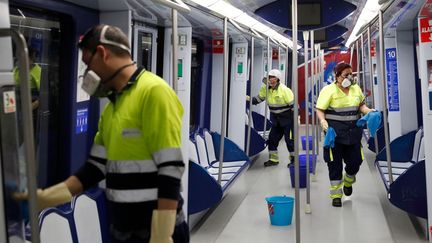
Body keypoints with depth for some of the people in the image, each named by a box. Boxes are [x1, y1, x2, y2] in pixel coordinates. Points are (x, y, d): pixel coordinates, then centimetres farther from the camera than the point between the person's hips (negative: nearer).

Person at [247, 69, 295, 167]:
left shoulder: (284, 89, -21)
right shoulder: (265, 88, -3)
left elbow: (293, 104, -16)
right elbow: (259, 99, 8)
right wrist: (249, 99, -8)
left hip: (287, 118, -6)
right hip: (275, 118, 6)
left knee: (289, 139, -1)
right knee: (272, 138, 8)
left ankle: (293, 158, 14)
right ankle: (273, 159, 19)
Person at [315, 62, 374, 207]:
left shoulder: (356, 88, 9)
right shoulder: (329, 90, -7)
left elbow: (361, 106, 20)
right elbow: (320, 110, -8)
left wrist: (369, 111, 0)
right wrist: (323, 121, -26)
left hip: (353, 131, 5)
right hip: (335, 132, -4)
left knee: (355, 160, 9)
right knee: (335, 163, 2)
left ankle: (348, 182, 42)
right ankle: (336, 195, 15)